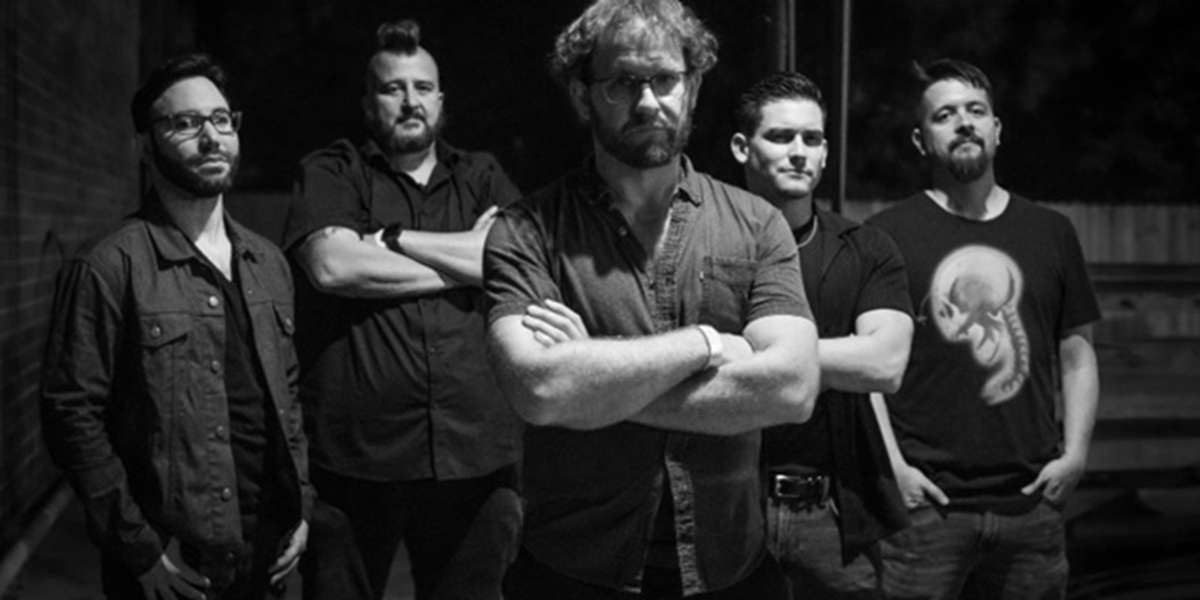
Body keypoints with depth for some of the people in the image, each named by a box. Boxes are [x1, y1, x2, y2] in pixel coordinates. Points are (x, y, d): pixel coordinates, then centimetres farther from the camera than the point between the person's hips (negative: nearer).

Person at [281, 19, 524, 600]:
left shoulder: (482, 176, 14)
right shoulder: (330, 172, 6)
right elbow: (332, 265, -13)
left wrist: (390, 238, -6)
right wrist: (467, 258, -6)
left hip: (475, 455, 3)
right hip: (355, 458, -2)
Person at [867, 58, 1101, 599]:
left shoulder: (1051, 233, 11)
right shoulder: (887, 234, -1)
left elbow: (1077, 356, 13)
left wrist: (1074, 454, 2)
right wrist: (890, 465, -9)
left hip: (1031, 503, 3)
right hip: (925, 500, -3)